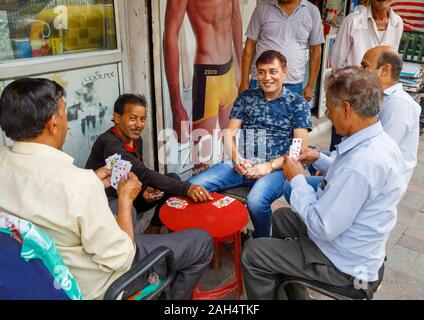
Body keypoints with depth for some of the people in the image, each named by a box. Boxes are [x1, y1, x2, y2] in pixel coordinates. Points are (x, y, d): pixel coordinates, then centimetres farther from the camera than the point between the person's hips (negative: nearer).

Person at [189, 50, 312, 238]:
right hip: (240, 164, 3)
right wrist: (236, 157, -8)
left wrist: (269, 166, -13)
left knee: (256, 201, -35)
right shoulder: (246, 97, 16)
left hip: (274, 168, -3)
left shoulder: (297, 103, 7)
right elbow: (229, 132, 13)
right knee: (192, 186, -20)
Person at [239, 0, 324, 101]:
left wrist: (310, 86, 6)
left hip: (293, 85, 0)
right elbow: (250, 46, 3)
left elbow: (315, 50, 8)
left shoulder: (312, 11, 2)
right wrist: (244, 82, 1)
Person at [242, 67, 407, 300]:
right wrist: (319, 159, 3)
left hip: (344, 264, -9)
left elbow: (324, 229, -30)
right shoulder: (380, 140, -5)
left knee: (252, 253, -3)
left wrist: (297, 179, -19)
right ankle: (291, 291, 39)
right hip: (356, 247, 10)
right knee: (280, 217, 25)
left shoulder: (361, 162, -36)